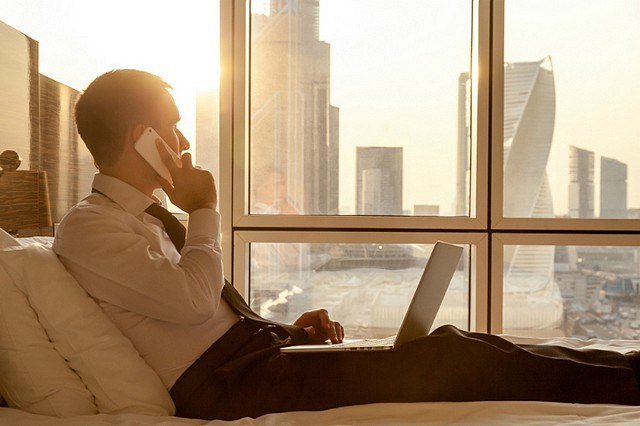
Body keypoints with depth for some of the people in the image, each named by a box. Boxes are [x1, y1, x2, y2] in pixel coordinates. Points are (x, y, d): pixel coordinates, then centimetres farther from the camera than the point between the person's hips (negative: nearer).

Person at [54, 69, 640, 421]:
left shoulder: (147, 216, 20)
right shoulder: (87, 226, -8)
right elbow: (190, 300, -21)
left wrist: (289, 330, 7)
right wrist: (205, 212, -6)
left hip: (256, 349, 9)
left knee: (448, 342, -2)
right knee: (447, 360, -14)